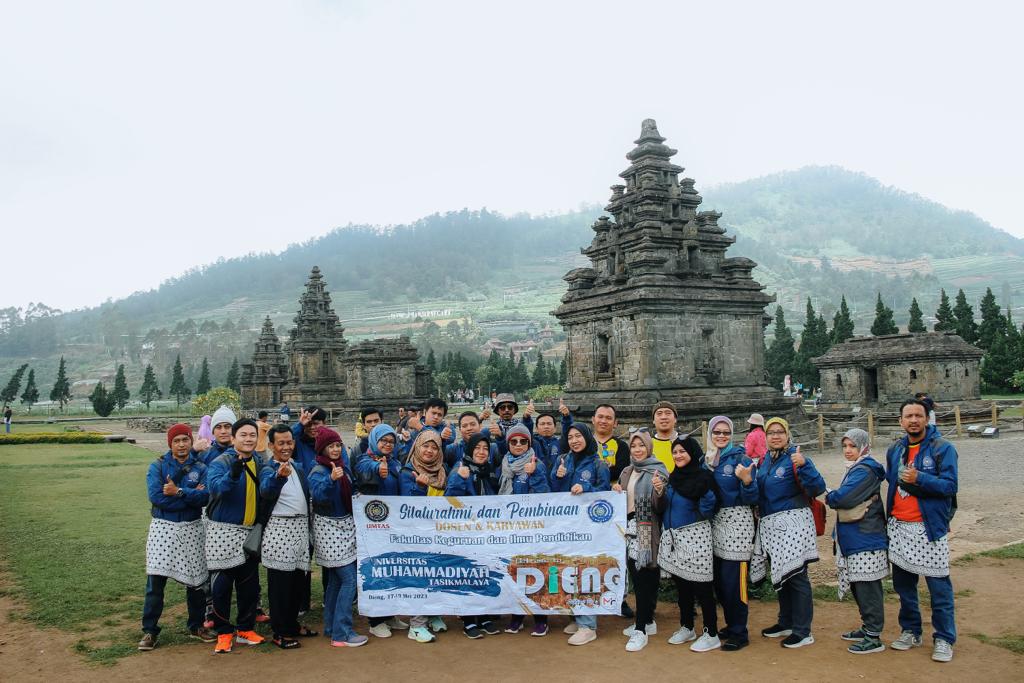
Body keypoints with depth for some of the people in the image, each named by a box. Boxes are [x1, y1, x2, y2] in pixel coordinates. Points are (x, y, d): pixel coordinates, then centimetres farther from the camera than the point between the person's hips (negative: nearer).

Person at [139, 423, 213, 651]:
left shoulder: (200, 468, 3)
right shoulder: (157, 466, 0)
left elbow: (205, 497, -12)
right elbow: (156, 496, -16)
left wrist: (179, 492, -21)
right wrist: (191, 495, -14)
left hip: (192, 529, 2)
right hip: (163, 528, -1)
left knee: (195, 580, 9)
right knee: (155, 581, -4)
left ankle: (196, 625, 25)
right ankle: (149, 630, 9)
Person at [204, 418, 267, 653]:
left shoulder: (260, 462, 6)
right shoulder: (220, 462, -10)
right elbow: (215, 486, -30)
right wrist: (232, 475, -47)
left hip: (251, 532, 5)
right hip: (223, 531, -5)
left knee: (250, 583, 9)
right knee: (222, 584, 0)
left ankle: (246, 629, 23)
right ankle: (224, 632, 14)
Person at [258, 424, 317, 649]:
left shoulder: (298, 469, 15)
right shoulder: (268, 469, -6)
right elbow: (266, 491, -29)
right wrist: (279, 476, -49)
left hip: (301, 527, 7)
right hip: (279, 528, -7)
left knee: (298, 579, 13)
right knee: (280, 582, -1)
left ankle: (293, 623, 27)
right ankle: (280, 632, 7)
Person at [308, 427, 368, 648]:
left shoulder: (342, 464, 6)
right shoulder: (318, 471, -15)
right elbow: (318, 494, -35)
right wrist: (331, 479, -50)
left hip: (344, 525, 8)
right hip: (329, 527, -8)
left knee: (335, 579, 13)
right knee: (349, 579, -11)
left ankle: (331, 627, 23)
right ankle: (341, 634, -7)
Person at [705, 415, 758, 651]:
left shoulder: (740, 458, -6)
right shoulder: (706, 459, 9)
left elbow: (752, 498, -10)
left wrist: (747, 480, -27)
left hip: (737, 521, -6)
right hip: (715, 520, 6)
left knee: (732, 579, -6)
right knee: (718, 579, 11)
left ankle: (739, 634, 5)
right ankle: (731, 625, 26)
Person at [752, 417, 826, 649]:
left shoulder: (794, 458, -10)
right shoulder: (765, 460, 11)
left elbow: (818, 488, -20)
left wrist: (803, 465, -32)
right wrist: (747, 480, 5)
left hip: (792, 524, -8)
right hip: (771, 526, 8)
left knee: (796, 576, -3)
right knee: (780, 575, 17)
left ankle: (803, 632, 5)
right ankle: (786, 623, 31)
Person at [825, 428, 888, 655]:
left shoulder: (865, 470, -16)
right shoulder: (855, 469, 16)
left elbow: (844, 497, -24)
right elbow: (846, 499, 17)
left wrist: (829, 497, -6)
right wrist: (834, 498, -1)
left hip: (866, 540, -10)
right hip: (854, 539, 10)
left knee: (868, 587, -4)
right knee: (858, 585, 17)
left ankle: (874, 637, 2)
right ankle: (867, 627, 29)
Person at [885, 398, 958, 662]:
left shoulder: (942, 449, -7)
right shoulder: (895, 450, 10)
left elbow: (949, 485, -14)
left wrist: (919, 479, -26)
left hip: (930, 527, -5)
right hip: (899, 527, 6)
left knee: (939, 586, -1)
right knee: (903, 582, 14)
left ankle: (944, 639, 13)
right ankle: (910, 631, 29)